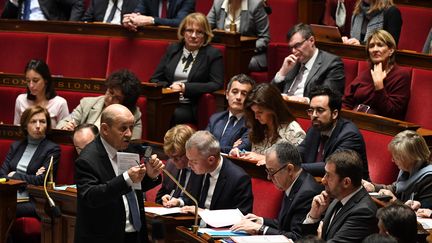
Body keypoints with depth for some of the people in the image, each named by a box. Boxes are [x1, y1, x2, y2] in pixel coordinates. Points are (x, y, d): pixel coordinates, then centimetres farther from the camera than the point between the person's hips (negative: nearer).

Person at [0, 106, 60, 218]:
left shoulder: (52, 149, 5)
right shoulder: (16, 146, 20)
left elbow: (41, 180, -5)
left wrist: (14, 175, 2)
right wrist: (28, 178, -5)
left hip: (32, 202, -4)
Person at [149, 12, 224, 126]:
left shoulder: (213, 54, 6)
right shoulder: (172, 49, 18)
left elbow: (217, 85, -5)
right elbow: (154, 80, 17)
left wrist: (185, 88, -12)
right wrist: (169, 88, -6)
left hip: (191, 107, -3)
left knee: (174, 115, -33)